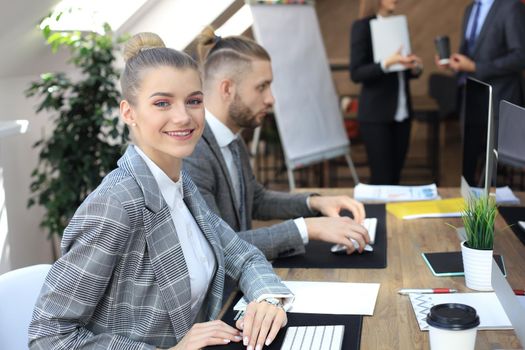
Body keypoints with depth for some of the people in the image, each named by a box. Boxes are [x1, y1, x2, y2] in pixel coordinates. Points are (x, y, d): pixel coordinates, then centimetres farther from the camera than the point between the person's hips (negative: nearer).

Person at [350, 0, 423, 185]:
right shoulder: (362, 26, -8)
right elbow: (356, 73, -14)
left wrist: (415, 66, -3)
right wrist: (386, 63, -27)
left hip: (402, 112, 7)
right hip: (376, 115, -7)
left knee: (395, 177, 9)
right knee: (382, 178, -4)